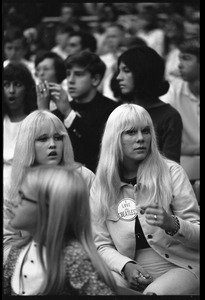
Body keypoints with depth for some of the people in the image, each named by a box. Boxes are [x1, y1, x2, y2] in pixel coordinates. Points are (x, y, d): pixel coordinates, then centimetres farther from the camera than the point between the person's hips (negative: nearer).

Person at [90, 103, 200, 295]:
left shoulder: (171, 172, -4)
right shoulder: (101, 186, 3)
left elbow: (197, 235, -4)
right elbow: (102, 245, 6)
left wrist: (172, 224, -26)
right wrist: (126, 266, -15)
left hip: (179, 267, -2)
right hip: (133, 272, 2)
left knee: (153, 293, -34)